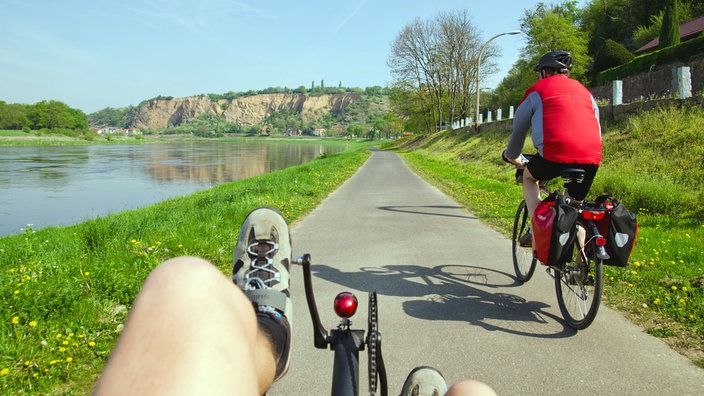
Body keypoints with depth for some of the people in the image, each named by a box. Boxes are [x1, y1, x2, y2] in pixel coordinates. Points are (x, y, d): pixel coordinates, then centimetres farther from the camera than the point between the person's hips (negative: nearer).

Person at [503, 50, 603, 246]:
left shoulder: (537, 90, 15)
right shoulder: (584, 91, 27)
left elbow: (519, 129, 23)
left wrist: (511, 155, 41)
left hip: (555, 154, -4)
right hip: (592, 158, 4)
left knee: (529, 177, 26)